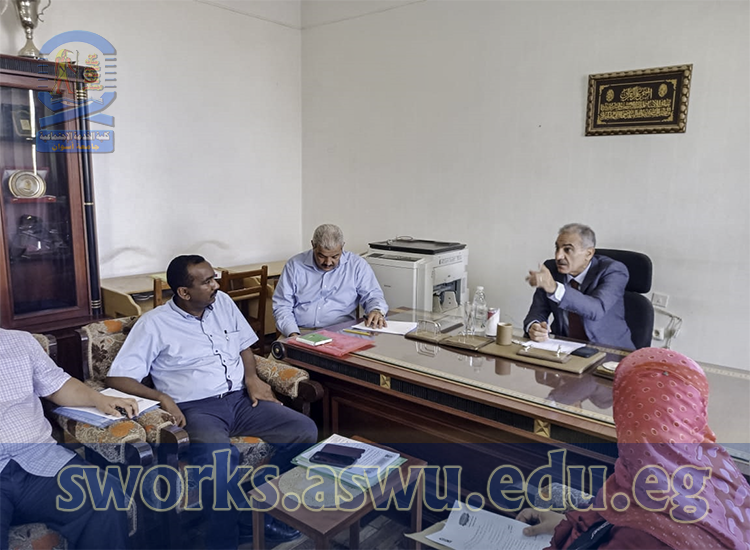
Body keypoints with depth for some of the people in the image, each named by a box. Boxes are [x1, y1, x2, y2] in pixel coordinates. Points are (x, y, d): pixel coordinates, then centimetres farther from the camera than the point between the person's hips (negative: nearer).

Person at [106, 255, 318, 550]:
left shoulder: (223, 302, 10)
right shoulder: (154, 323, -4)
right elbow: (117, 377, -7)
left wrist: (251, 377, 1)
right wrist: (162, 397, -22)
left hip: (240, 398, 5)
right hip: (197, 408, -5)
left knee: (305, 430, -13)